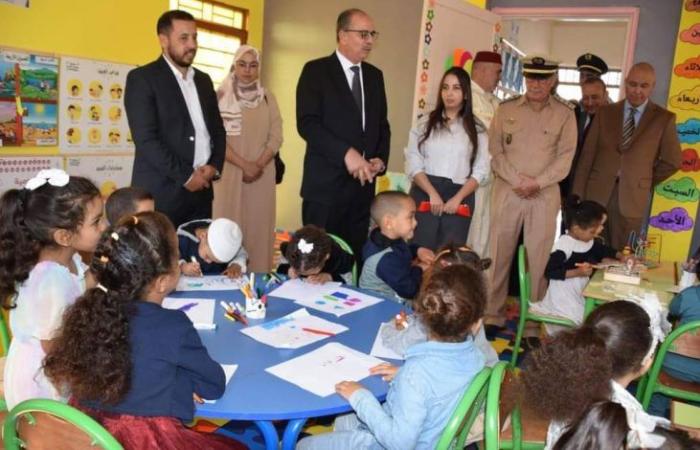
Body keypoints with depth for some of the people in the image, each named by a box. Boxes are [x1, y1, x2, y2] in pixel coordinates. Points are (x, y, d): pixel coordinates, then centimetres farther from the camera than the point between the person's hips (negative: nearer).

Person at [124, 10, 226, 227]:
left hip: (201, 190, 6)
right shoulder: (142, 78, -4)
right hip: (161, 193, -6)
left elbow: (218, 129, 17)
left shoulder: (203, 80, 16)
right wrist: (185, 176, -14)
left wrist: (215, 165, -1)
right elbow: (145, 139, -13)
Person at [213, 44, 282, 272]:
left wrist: (259, 165, -11)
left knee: (258, 226, 2)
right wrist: (244, 164, -14)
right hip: (230, 172, -2)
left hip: (262, 173, 2)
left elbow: (276, 136, 4)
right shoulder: (221, 96, 2)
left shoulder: (268, 98, 10)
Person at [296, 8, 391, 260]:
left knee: (353, 256, 6)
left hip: (363, 182, 5)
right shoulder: (316, 70, -3)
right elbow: (307, 123, -13)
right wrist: (346, 153, -22)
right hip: (326, 183, -5)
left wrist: (381, 158, 0)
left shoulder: (374, 75, 15)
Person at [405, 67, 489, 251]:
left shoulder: (477, 129, 9)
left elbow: (480, 170, 3)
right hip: (425, 194, 0)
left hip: (459, 198, 1)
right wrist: (433, 194, -13)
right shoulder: (425, 124, 7)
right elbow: (413, 165, 0)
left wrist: (458, 198, -11)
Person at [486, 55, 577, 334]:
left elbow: (565, 157, -1)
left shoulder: (565, 114, 4)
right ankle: (492, 315, 14)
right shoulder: (506, 109, 6)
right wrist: (518, 180, -10)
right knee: (499, 254, 4)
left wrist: (537, 183, -13)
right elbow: (494, 151, 1)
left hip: (544, 195, -1)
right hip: (507, 191, 1)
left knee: (539, 258, 2)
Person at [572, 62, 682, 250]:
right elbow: (587, 155, 3)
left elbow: (672, 161, 7)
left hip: (632, 197, -1)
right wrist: (577, 196, -2)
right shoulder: (605, 112, 6)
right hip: (597, 193, 1)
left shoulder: (664, 118, 1)